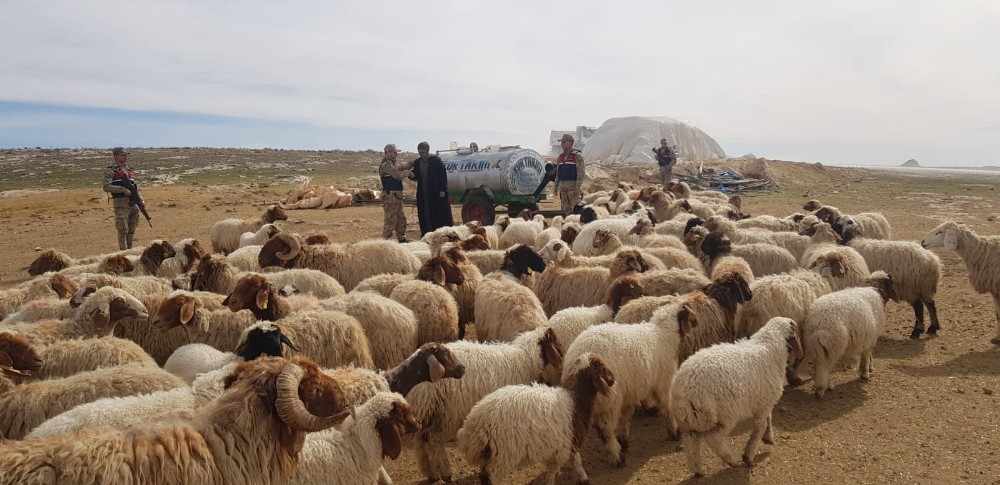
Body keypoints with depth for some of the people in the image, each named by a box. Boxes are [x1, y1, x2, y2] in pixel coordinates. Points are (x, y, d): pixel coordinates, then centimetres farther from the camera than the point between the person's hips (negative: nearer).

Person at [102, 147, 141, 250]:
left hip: (133, 203, 6)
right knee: (123, 230, -5)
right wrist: (123, 190, -20)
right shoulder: (111, 171, -3)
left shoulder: (129, 169, 17)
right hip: (121, 203, -6)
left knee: (131, 230, 11)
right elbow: (106, 187, -14)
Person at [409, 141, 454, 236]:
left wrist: (443, 190, -12)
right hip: (423, 195, 4)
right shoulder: (417, 162, 11)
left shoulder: (436, 160, -2)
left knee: (441, 215, 0)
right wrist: (412, 175, -10)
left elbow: (443, 174, -5)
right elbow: (417, 177, 14)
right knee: (425, 217, 5)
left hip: (437, 193, -4)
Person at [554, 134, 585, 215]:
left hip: (573, 186, -7)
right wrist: (556, 186, 14)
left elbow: (581, 172, -12)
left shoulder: (577, 155, -6)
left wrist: (578, 187, -19)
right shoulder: (560, 156, 15)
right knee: (565, 209, 9)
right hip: (562, 186, 7)